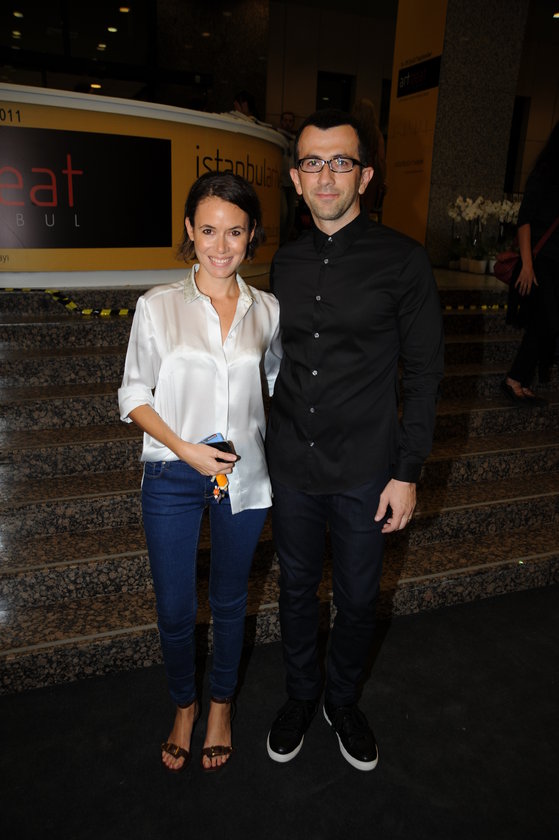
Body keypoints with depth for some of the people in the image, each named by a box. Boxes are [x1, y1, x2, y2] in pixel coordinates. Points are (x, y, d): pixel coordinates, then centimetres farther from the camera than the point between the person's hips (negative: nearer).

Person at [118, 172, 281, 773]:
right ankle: (183, 705, 41)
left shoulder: (267, 310, 0)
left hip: (243, 476, 2)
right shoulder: (157, 306, -6)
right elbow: (134, 396, -3)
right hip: (172, 477, -1)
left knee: (229, 600, 18)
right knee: (174, 610, 10)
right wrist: (186, 448, -16)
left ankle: (221, 704, 44)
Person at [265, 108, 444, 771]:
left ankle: (344, 701, 42)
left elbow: (423, 374, -7)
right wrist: (276, 438, 12)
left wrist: (407, 472, -9)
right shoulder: (286, 262, 4)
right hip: (290, 467, 4)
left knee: (357, 601, 14)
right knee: (296, 588, 19)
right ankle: (300, 697, 44)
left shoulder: (403, 262, -9)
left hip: (363, 473, -3)